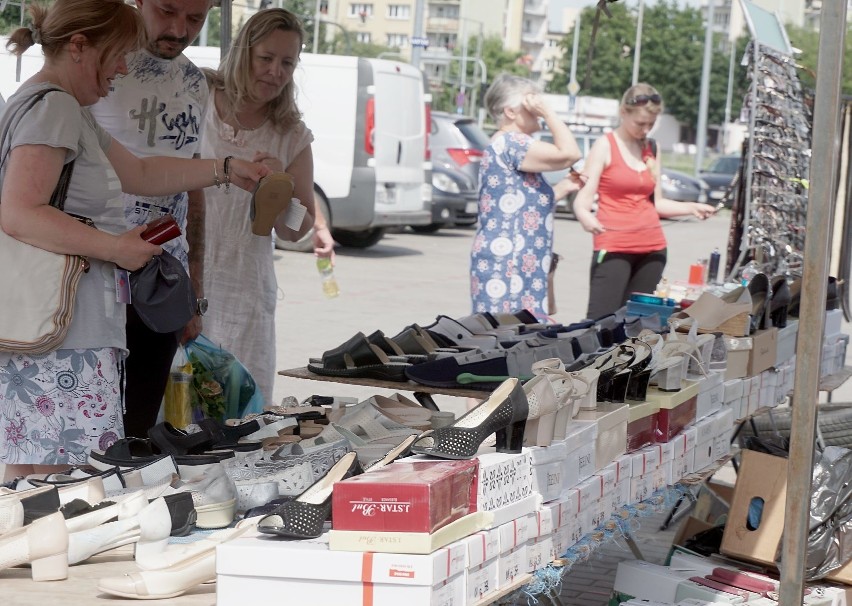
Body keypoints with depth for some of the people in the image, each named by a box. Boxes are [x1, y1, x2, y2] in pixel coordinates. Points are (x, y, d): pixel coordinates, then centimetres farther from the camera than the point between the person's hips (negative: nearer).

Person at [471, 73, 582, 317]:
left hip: (520, 264, 11)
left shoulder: (505, 144, 22)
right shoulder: (510, 142, -11)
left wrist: (564, 186, 20)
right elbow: (569, 154, -19)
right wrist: (547, 112, -10)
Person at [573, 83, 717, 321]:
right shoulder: (605, 146, -1)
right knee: (601, 319, -14)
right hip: (613, 247, -5)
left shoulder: (652, 150, 14)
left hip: (652, 248, 5)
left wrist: (692, 208, 5)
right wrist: (586, 217, -29)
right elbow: (583, 199, -7)